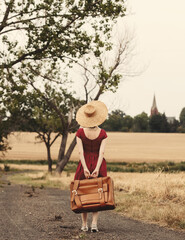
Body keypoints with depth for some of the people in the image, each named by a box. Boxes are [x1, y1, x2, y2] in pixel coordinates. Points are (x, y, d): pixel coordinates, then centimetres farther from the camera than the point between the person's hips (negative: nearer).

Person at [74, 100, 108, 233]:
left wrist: (85, 168, -16)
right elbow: (101, 152, -15)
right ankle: (94, 223, -3)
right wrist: (97, 169, -19)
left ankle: (84, 224, 15)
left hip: (84, 165, 0)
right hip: (99, 165, 0)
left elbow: (81, 152, -13)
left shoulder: (80, 132, -7)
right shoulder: (102, 133, -7)